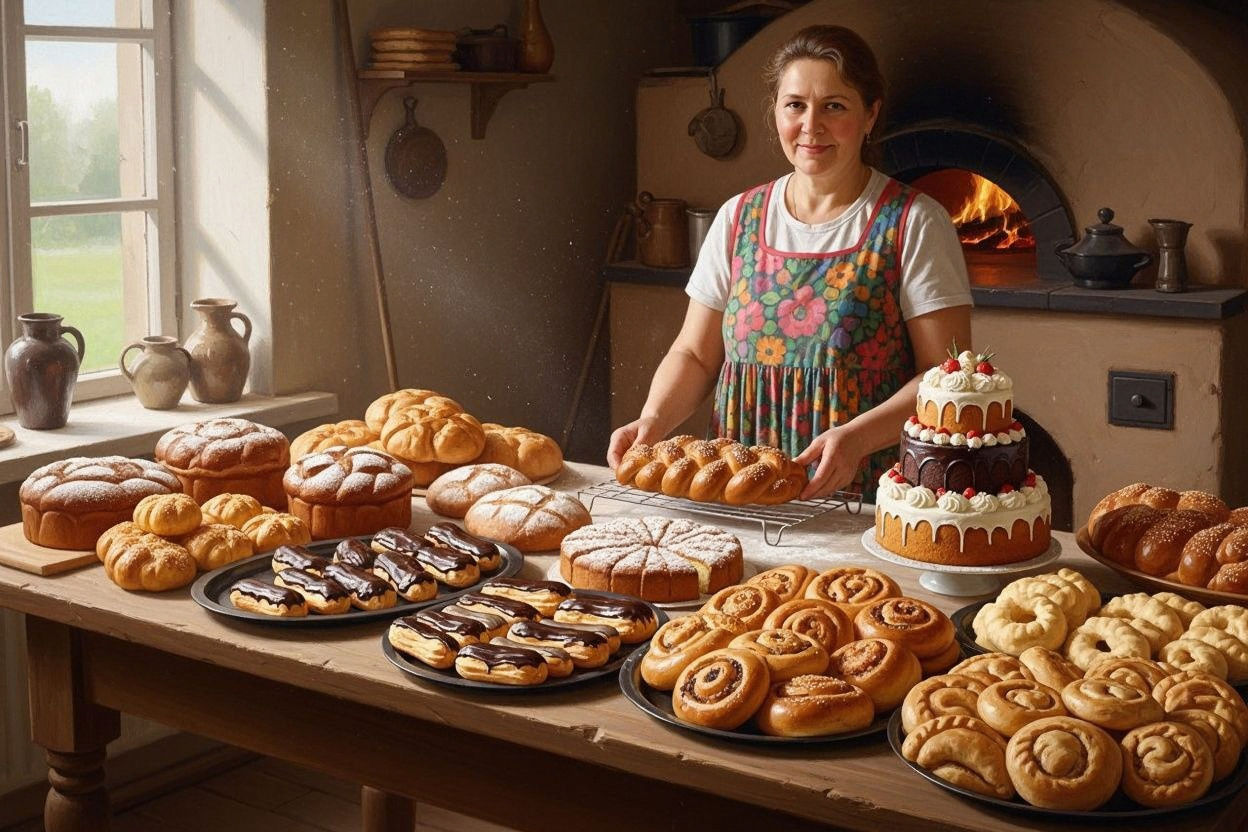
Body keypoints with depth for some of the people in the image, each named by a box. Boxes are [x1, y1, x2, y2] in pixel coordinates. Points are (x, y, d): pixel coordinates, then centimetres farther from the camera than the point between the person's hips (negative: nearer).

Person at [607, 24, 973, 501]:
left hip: (864, 497, -4)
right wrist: (654, 419, -5)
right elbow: (695, 355, 15)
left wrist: (857, 437, -21)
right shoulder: (739, 219, 11)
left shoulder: (913, 224, -2)